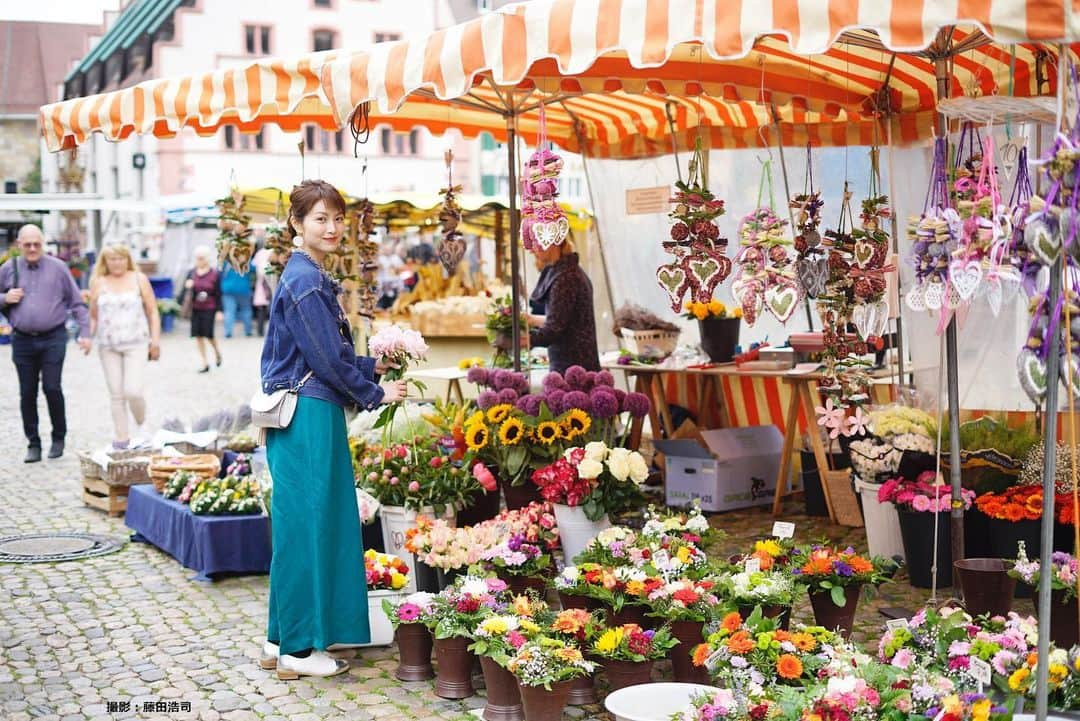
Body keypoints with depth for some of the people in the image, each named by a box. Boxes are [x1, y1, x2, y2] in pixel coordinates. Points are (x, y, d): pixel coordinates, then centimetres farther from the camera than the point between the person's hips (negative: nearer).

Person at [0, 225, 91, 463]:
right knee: (27, 393, 4)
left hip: (53, 338, -2)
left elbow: (77, 302, 4)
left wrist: (84, 333, -1)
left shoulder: (58, 268, 2)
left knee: (52, 388, -7)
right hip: (22, 340, 2)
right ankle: (33, 444, 14)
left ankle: (58, 438, 12)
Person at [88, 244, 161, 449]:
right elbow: (93, 316, 14)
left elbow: (152, 312, 6)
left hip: (136, 344, -2)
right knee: (116, 394, 3)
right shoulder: (98, 283, 9)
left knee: (133, 391, -13)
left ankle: (141, 425, 13)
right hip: (108, 346, 2)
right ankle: (121, 438, 11)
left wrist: (155, 340, 0)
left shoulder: (139, 279, 5)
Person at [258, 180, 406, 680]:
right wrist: (375, 393, -5)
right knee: (306, 526, -2)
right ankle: (298, 649, 7)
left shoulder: (311, 276, 16)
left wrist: (372, 367, 14)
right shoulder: (304, 281, -14)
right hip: (307, 416, -10)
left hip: (310, 416, 10)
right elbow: (326, 359, -15)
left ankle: (282, 640, 23)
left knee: (305, 526, 14)